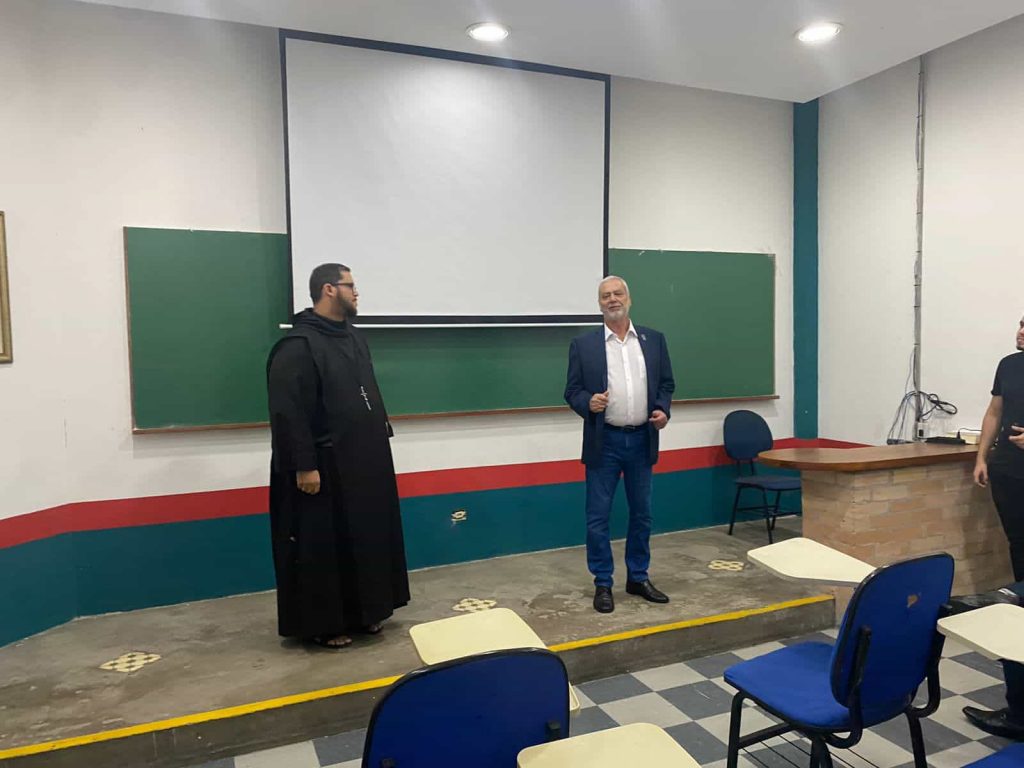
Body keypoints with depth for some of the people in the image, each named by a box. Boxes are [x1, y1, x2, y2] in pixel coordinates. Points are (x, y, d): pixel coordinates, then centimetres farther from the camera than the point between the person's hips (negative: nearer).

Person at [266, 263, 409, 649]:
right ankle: (320, 623, 19)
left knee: (365, 539, 16)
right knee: (321, 547, 4)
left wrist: (380, 429, 16)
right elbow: (287, 412, -21)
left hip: (362, 463, 9)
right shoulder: (297, 345, -16)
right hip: (322, 468, -9)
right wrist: (303, 465, -22)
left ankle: (363, 612, 31)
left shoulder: (352, 337, 11)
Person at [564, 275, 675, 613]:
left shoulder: (653, 339, 6)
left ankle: (638, 578, 28)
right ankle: (603, 584, 16)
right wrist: (589, 403, -22)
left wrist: (662, 410, -7)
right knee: (598, 517, 2)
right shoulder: (583, 344, -2)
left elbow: (666, 383, 10)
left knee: (642, 514, 13)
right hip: (604, 442, -2)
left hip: (642, 440, 3)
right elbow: (572, 391, -2)